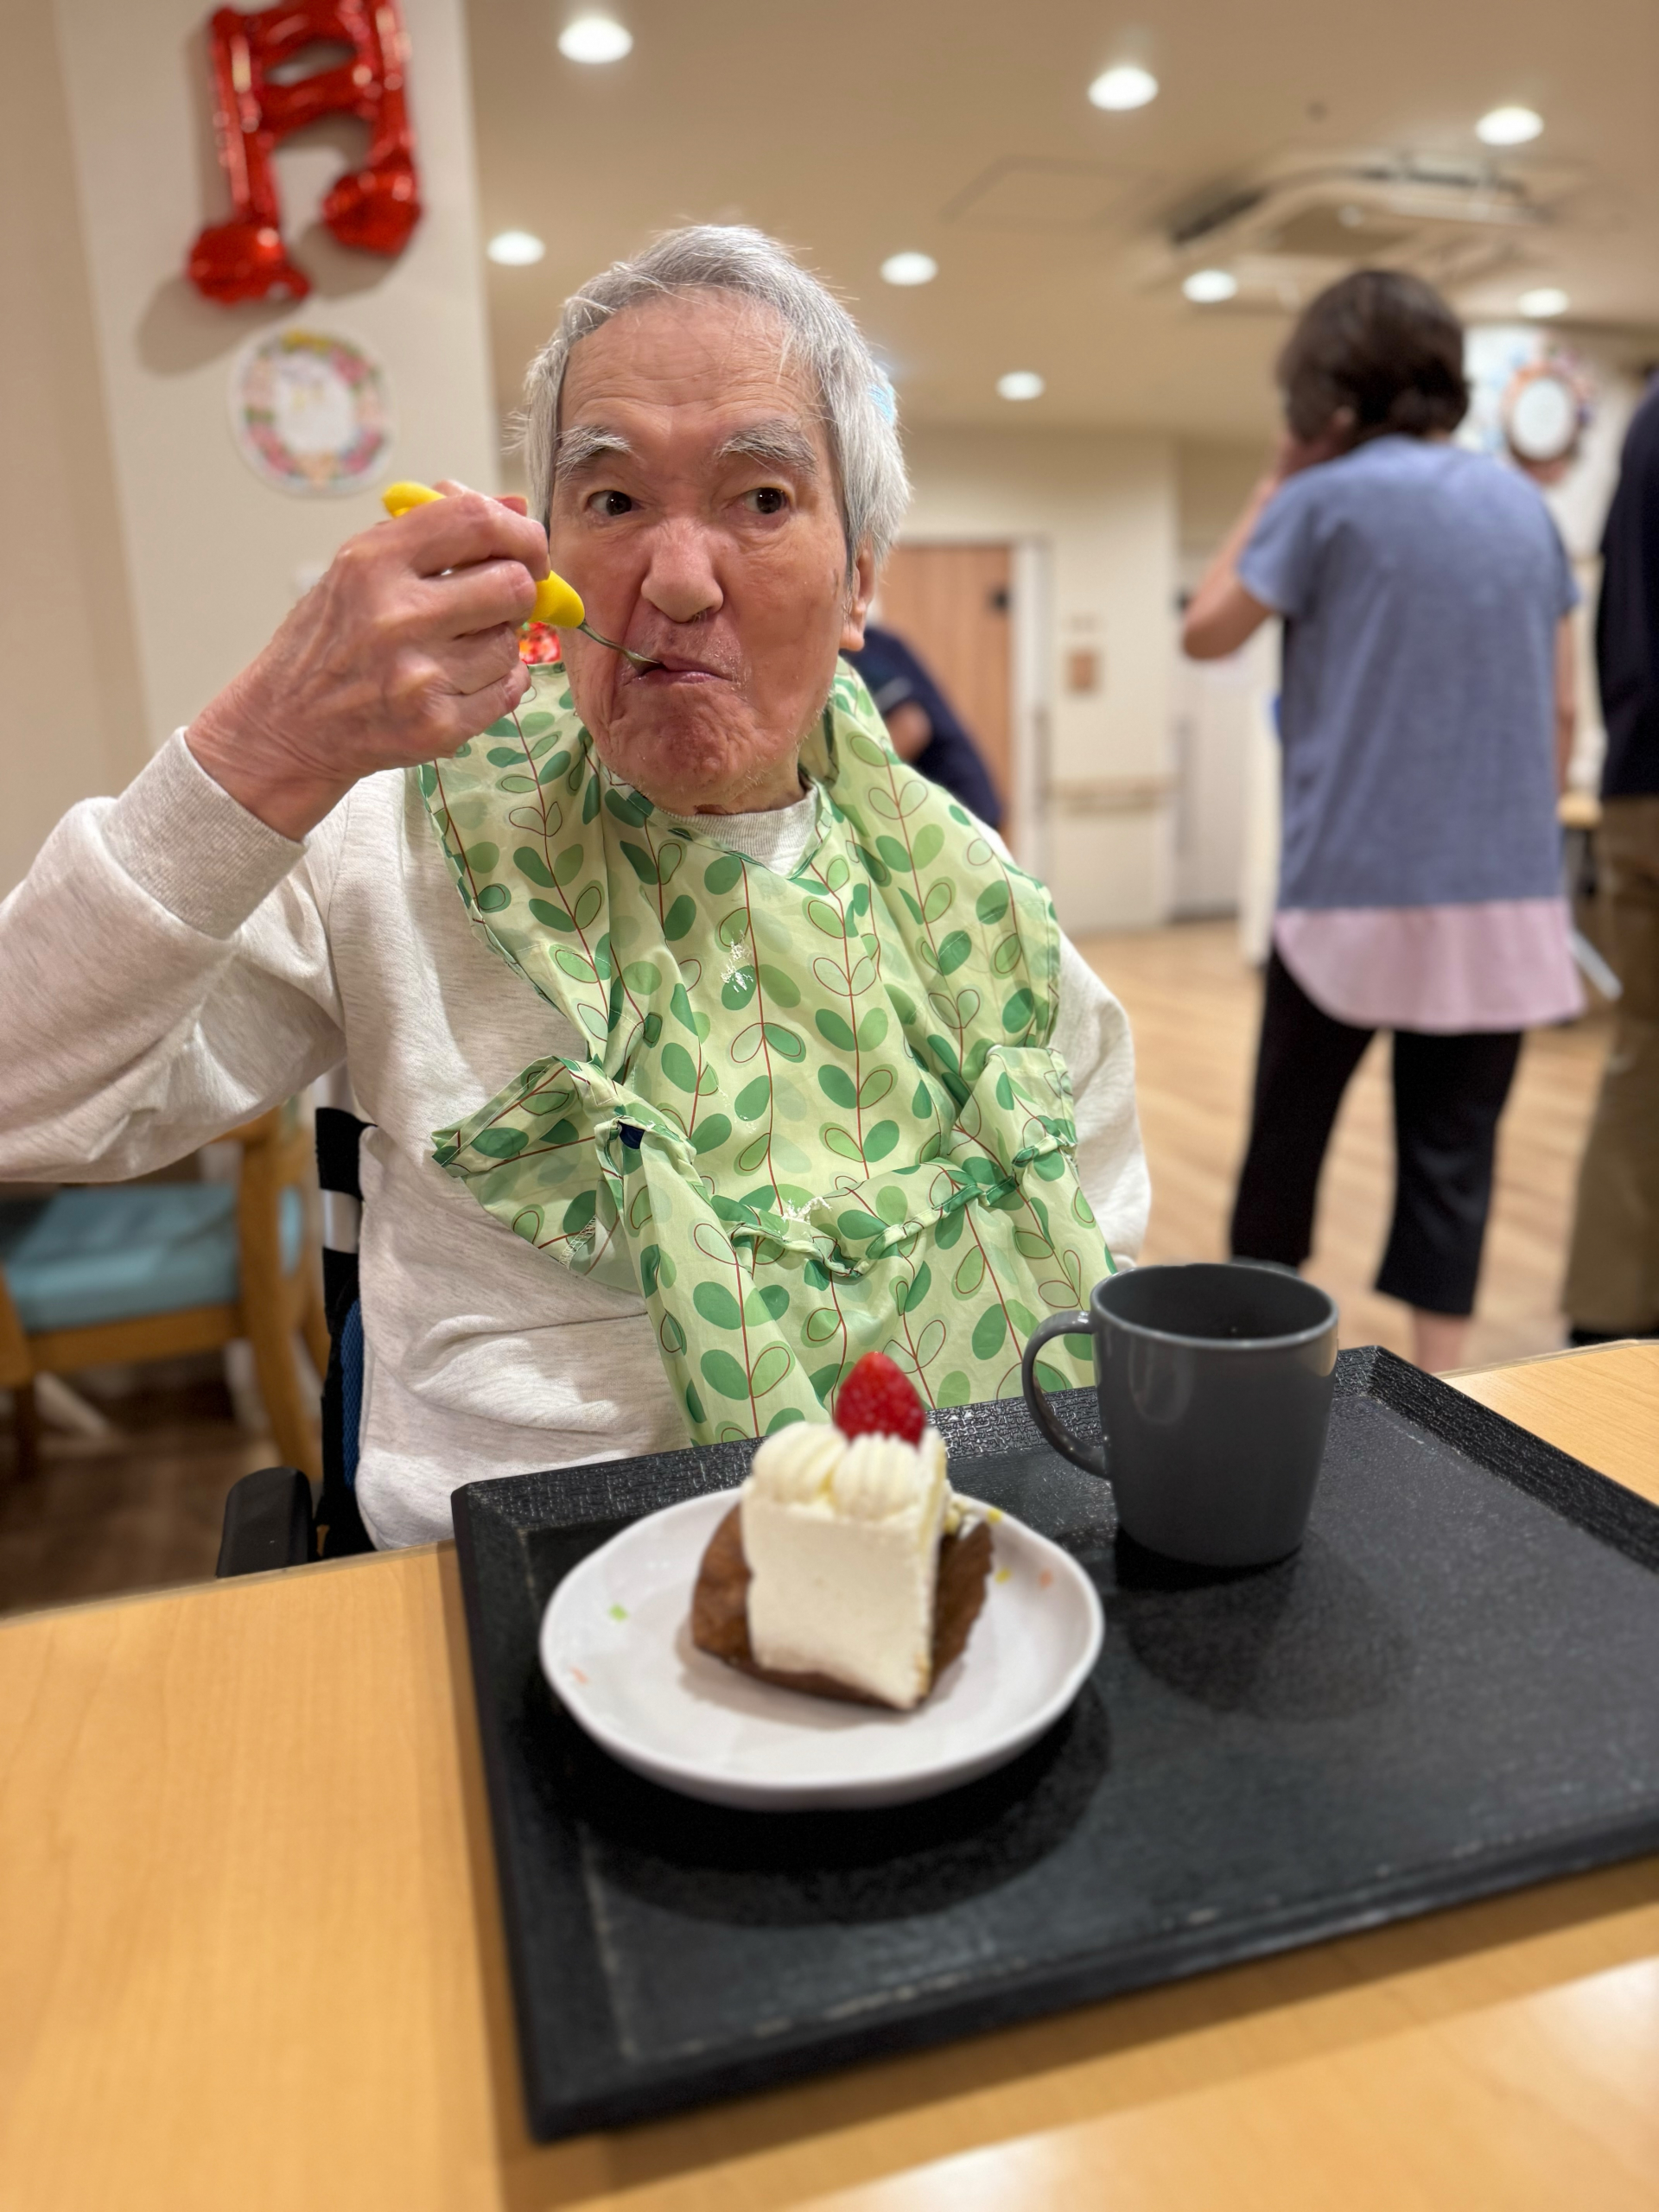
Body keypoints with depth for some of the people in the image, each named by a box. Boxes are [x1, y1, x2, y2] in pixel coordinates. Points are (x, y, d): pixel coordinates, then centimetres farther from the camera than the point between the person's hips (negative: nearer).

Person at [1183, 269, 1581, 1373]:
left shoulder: (1329, 500, -5)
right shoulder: (1524, 503, 11)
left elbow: (1206, 633, 6)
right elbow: (1562, 710, 12)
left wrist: (1276, 487, 10)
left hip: (1358, 887, -4)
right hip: (1506, 893, 4)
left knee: (1288, 1129, 12)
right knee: (1454, 1148, 7)